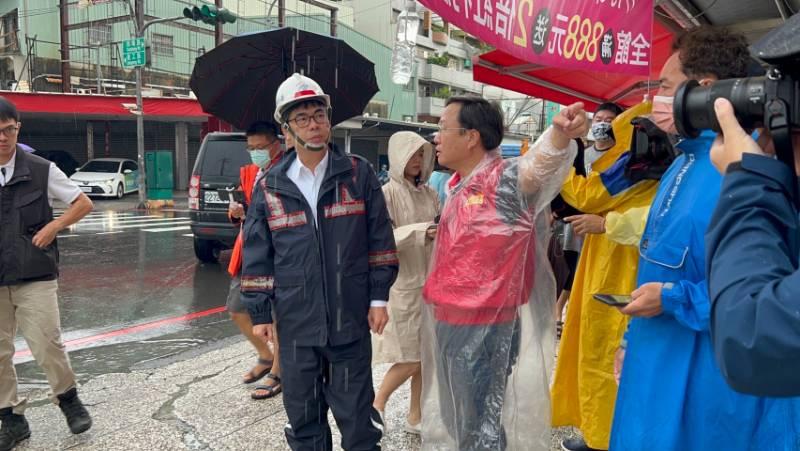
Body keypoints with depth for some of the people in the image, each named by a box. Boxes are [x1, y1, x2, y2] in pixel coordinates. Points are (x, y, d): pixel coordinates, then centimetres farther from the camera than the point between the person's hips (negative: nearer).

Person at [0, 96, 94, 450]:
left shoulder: (41, 170, -2)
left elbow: (84, 204, 5)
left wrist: (53, 227, -8)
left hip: (35, 276, -2)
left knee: (46, 345, -2)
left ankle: (68, 399, 23)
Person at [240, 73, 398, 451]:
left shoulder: (358, 173, -1)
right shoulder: (270, 187, 2)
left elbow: (380, 240, 1)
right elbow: (257, 257, 6)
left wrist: (379, 297, -2)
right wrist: (259, 313, 4)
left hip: (351, 318, -1)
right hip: (295, 323, 2)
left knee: (356, 412, 9)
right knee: (302, 412, 16)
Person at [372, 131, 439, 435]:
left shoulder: (429, 193, 8)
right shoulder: (387, 193, -10)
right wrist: (420, 232, -25)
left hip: (430, 282, 6)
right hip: (402, 284, -6)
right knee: (411, 358, -1)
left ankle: (415, 417, 25)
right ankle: (377, 403, 22)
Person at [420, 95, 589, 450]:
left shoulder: (507, 179, -17)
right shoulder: (457, 185, 8)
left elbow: (539, 163, -39)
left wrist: (560, 134, -59)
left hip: (486, 327, -8)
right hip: (451, 322, 8)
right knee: (457, 418, 24)